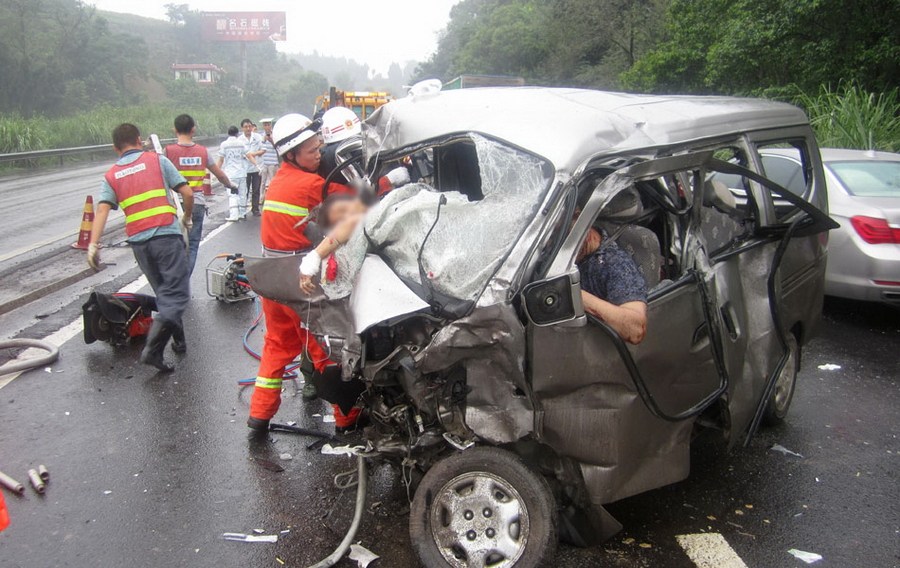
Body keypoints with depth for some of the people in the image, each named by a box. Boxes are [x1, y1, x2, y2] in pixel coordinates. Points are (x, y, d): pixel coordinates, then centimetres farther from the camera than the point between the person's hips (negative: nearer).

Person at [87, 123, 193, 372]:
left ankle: (178, 340, 29)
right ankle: (153, 349, -20)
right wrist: (187, 218, 18)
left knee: (164, 293, 21)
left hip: (138, 242, 4)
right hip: (167, 234, -4)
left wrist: (93, 244, -8)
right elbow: (187, 193, 0)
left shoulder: (111, 176, 12)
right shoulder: (157, 160, 6)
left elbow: (102, 210, -3)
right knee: (176, 295, -5)